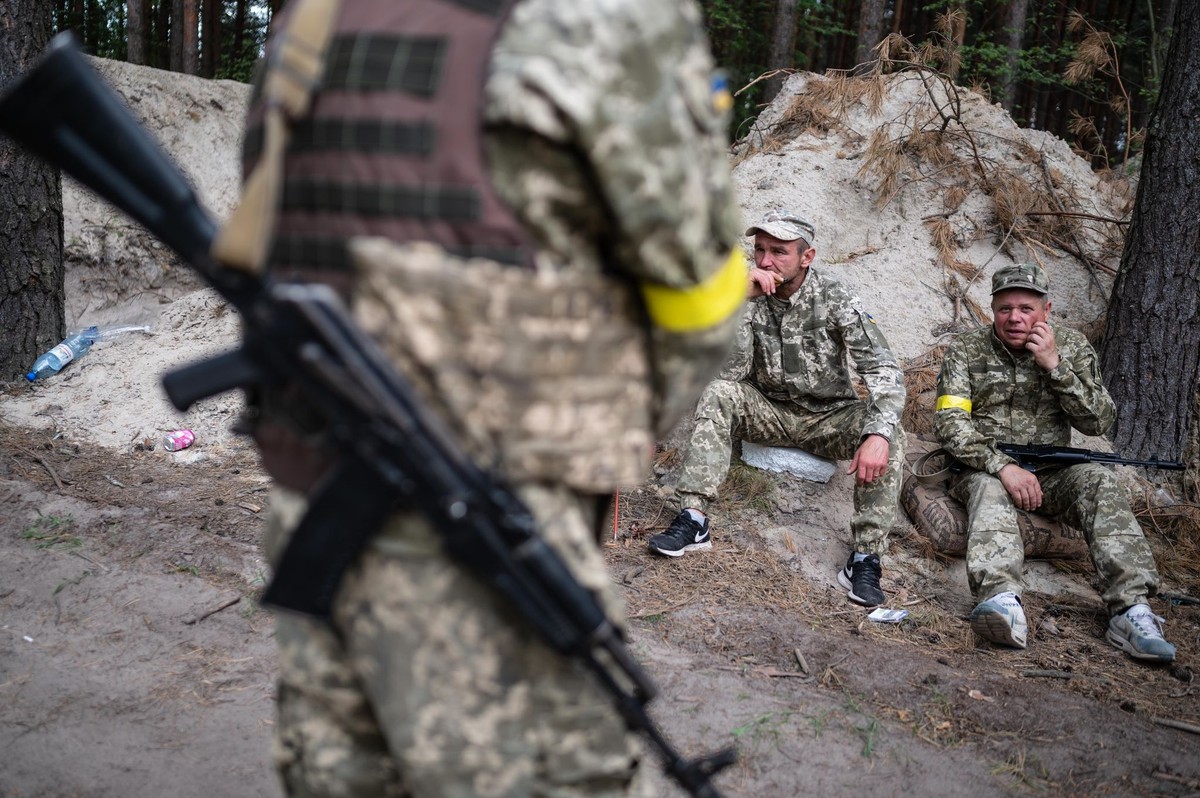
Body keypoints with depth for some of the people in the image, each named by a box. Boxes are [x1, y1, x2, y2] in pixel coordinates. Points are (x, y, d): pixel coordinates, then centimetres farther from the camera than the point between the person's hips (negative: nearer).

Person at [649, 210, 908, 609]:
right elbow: (731, 371, -20)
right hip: (768, 411, 1)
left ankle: (866, 559, -25)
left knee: (890, 435, -28)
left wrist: (877, 433, -37)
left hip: (828, 417, -1)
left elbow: (885, 371, -20)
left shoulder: (835, 300, -13)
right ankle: (693, 520, -30)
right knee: (717, 394, -27)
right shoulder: (749, 296, -9)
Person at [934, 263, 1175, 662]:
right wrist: (1003, 466, -28)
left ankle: (1131, 608, -39)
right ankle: (1002, 600, -61)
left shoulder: (1072, 347, 6)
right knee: (990, 488, -35)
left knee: (1097, 480, -27)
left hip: (1050, 474, 2)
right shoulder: (965, 351, -1)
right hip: (984, 469, -2)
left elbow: (1098, 422, -2)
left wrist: (1055, 366, -15)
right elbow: (951, 424, -12)